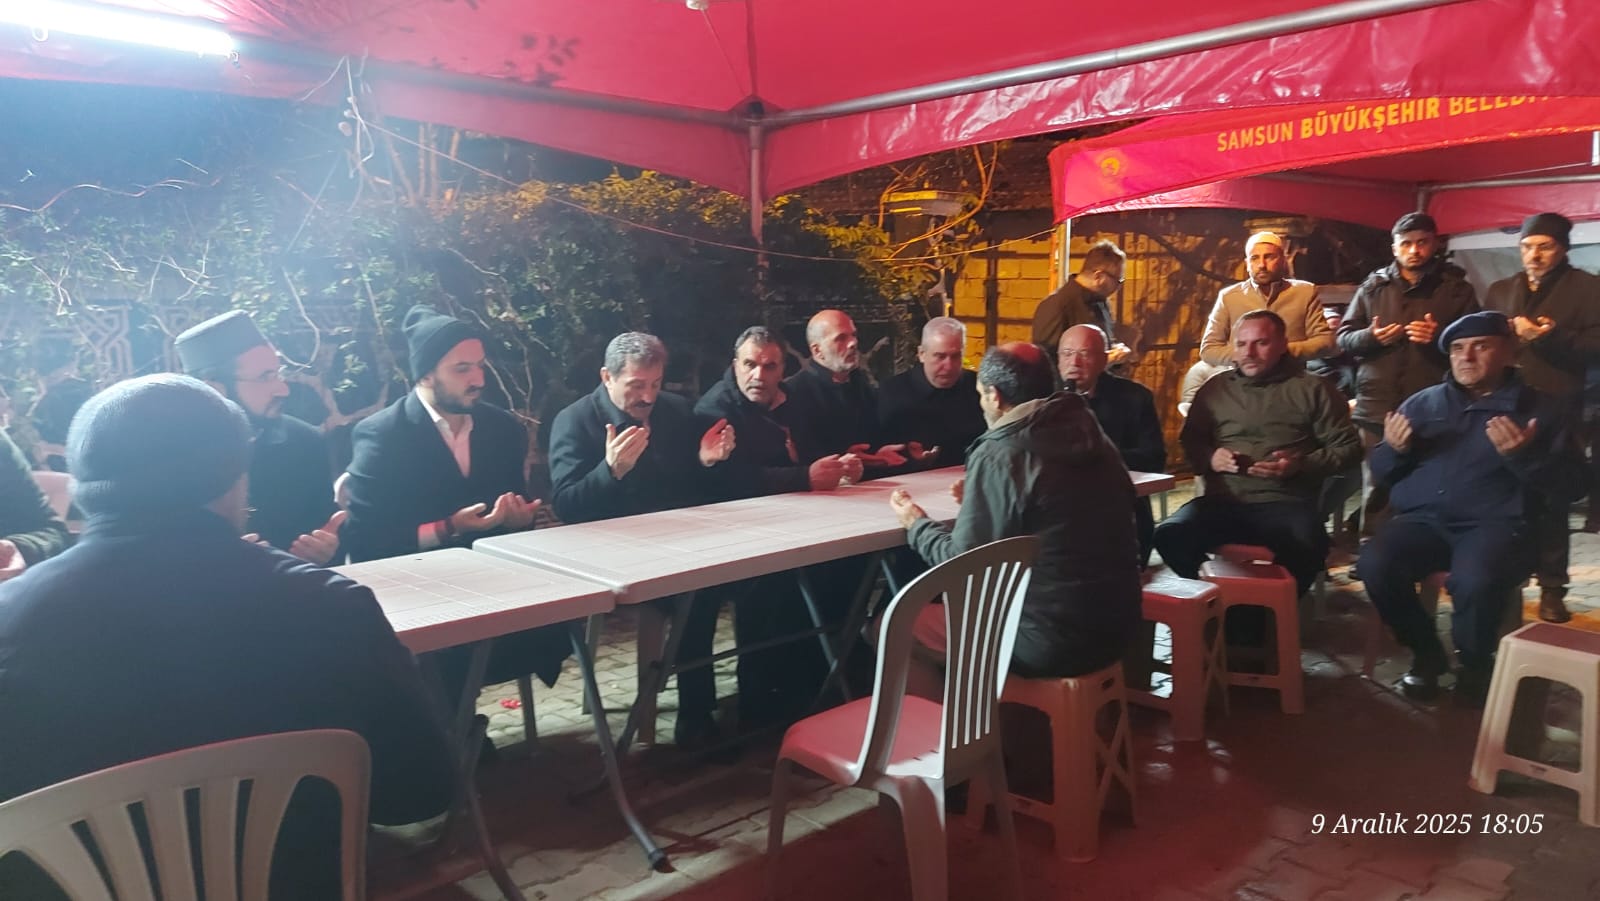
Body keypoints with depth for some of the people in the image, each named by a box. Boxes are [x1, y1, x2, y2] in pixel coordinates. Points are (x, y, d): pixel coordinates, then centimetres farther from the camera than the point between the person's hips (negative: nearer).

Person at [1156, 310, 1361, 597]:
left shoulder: (1311, 389, 9)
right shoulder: (1215, 388, 18)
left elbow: (1348, 446, 6)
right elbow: (1190, 441, 24)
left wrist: (1301, 465, -10)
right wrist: (1209, 457, 1)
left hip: (1285, 502, -2)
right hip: (1223, 501, 2)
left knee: (1305, 547, -37)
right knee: (1170, 536, -28)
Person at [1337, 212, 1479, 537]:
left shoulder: (1457, 288, 8)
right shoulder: (1373, 286, 12)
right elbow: (1343, 337, 11)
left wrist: (1439, 337, -14)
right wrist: (1370, 336, -9)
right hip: (1378, 407, 2)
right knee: (1377, 488, 7)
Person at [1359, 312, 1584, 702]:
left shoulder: (1542, 410, 11)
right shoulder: (1423, 402, 18)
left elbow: (1569, 485, 3)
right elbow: (1382, 473, 17)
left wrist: (1524, 455, -14)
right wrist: (1393, 449, -6)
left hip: (1494, 525, -3)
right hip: (1423, 519, 3)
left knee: (1475, 579, -37)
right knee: (1374, 564, -29)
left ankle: (1476, 665, -3)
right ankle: (1427, 653, -2)